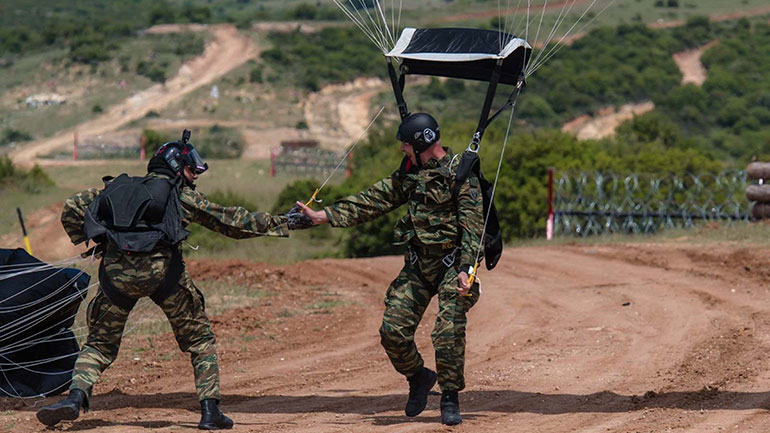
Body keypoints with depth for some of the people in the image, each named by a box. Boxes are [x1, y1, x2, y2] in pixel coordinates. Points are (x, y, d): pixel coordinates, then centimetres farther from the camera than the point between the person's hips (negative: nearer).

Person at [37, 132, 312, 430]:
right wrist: (285, 223, 26)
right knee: (199, 339, 14)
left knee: (100, 343, 15)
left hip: (115, 269, 2)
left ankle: (77, 396, -9)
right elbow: (230, 221, 20)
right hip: (161, 269, -2)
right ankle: (210, 409, 6)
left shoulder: (118, 187, 27)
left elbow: (72, 208, 21)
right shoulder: (181, 194, 18)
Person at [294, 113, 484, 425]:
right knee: (393, 330, -3)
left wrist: (466, 270, -25)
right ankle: (418, 377, 23)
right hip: (417, 264, 6)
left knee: (448, 332, -15)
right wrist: (324, 216, 5)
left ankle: (450, 399, 3)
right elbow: (374, 200, 11)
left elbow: (473, 226, -15)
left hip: (451, 265, -6)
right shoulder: (410, 172, 10)